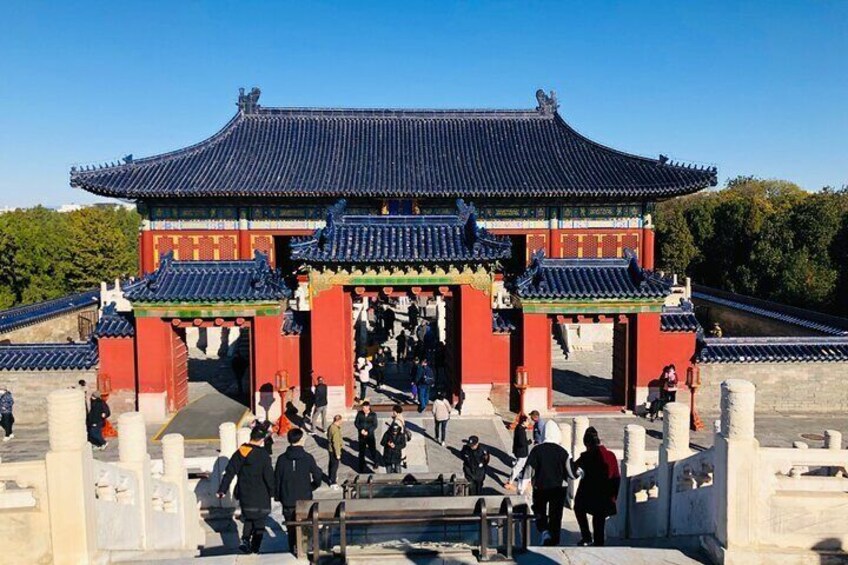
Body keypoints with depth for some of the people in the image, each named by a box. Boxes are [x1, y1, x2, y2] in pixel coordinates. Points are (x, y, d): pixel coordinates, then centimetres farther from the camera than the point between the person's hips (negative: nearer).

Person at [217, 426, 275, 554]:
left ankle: (245, 540, 3)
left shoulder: (239, 453, 0)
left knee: (248, 519, 22)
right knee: (259, 523, 8)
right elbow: (269, 476, -13)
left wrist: (222, 489, 10)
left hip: (244, 495, 4)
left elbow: (229, 473, 3)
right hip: (260, 496, -4)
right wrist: (272, 491, 1)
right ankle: (254, 549, 7)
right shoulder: (263, 455, -15)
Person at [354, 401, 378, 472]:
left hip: (370, 435, -1)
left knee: (373, 449, 10)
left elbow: (375, 425, -8)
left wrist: (368, 432, -20)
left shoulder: (373, 415, -6)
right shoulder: (359, 413, -3)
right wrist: (361, 429, -18)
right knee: (361, 452, 4)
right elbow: (356, 423, -2)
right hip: (361, 436, 1)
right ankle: (362, 468, 15)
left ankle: (375, 462, 39)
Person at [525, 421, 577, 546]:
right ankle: (553, 541, 18)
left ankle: (544, 531, -7)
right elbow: (570, 473, -5)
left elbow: (528, 470, -12)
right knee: (556, 516, 13)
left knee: (540, 512, 18)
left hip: (540, 489, 0)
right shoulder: (562, 452, -8)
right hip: (558, 489, 1)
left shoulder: (537, 450, -10)